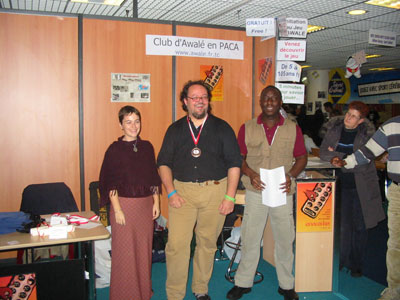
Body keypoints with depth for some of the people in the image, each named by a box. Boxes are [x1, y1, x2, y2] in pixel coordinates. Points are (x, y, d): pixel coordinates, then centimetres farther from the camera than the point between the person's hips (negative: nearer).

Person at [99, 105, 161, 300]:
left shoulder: (147, 147, 7)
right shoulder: (115, 149, -6)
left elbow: (153, 178, 11)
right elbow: (111, 183, -8)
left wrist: (156, 202, 7)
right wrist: (117, 209, -13)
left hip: (145, 205, 4)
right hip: (124, 205, -4)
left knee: (144, 249, 12)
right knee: (124, 251, 3)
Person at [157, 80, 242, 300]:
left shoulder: (222, 128, 6)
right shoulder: (175, 129, 9)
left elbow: (234, 163, 3)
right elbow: (164, 162, 9)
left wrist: (230, 197, -4)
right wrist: (171, 192, -4)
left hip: (215, 191, 0)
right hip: (182, 191, 0)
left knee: (207, 243, 9)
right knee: (176, 244, -6)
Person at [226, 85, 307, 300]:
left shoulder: (293, 129, 3)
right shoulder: (247, 128, 3)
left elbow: (302, 157, 8)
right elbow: (239, 157, 7)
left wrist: (291, 176, -10)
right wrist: (250, 174, -11)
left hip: (282, 192, 0)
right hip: (255, 192, 0)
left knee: (285, 239, 9)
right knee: (249, 238, 7)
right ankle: (243, 282, 23)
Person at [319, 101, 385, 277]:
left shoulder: (368, 133, -8)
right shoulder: (335, 128, 0)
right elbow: (323, 153, -3)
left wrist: (338, 157, -14)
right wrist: (349, 158, -15)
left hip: (361, 187, -1)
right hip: (341, 184, 1)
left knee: (360, 226, 6)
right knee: (343, 224, 1)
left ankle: (356, 264, 22)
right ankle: (341, 260, 18)